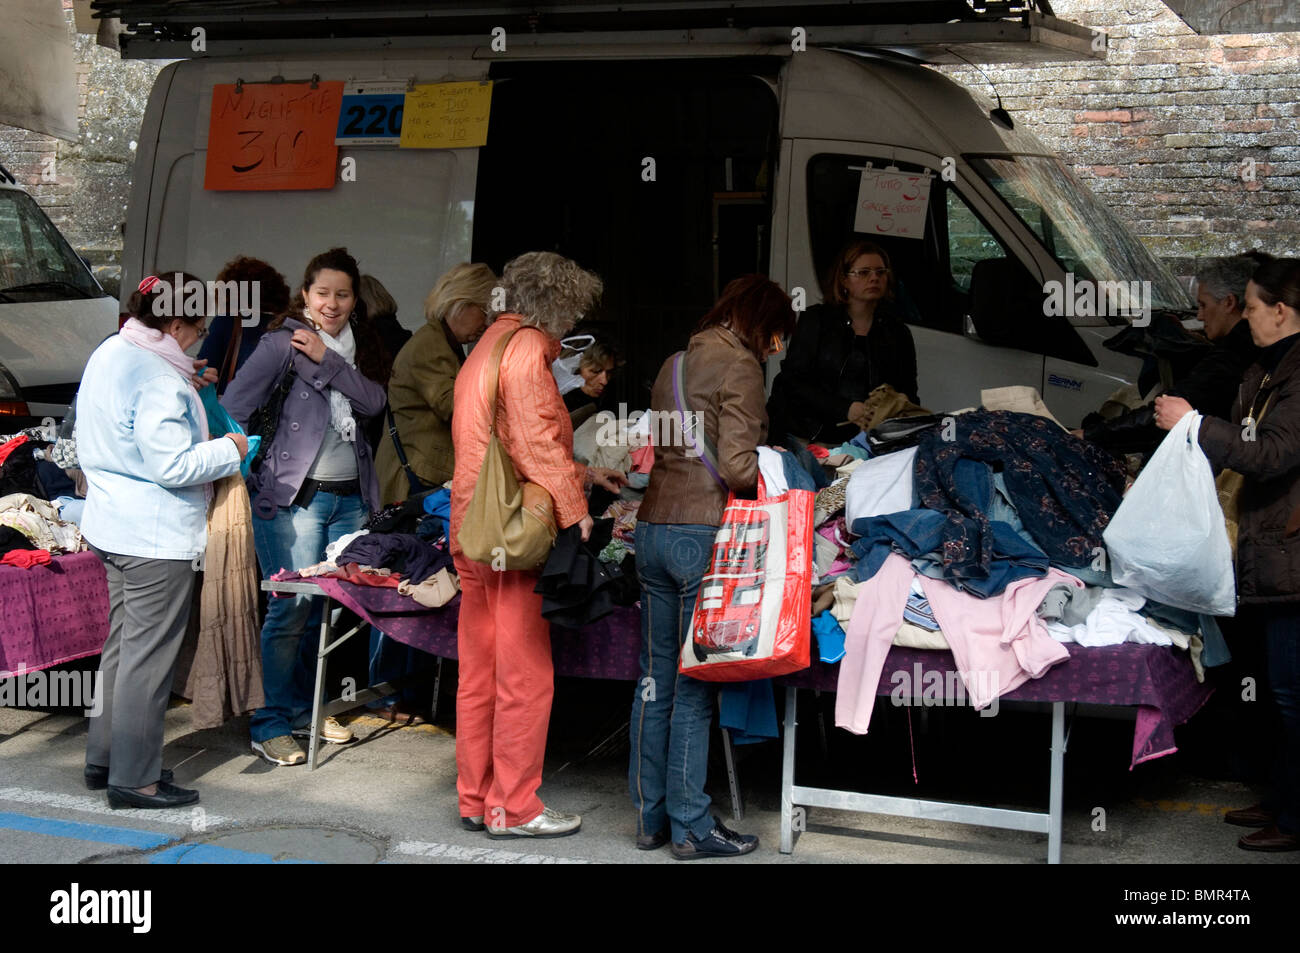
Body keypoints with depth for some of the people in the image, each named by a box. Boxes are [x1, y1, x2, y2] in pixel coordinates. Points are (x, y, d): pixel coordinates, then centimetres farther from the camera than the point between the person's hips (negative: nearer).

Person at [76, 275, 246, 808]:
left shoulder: (109, 354, 7)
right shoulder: (159, 378, -22)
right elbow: (170, 466, -24)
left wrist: (185, 384, 14)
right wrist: (228, 450, -10)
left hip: (110, 525, 10)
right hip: (155, 535, -10)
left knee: (121, 644, 19)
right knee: (148, 656, -2)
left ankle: (104, 758, 27)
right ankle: (134, 778, 4)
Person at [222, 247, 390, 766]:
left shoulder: (358, 344, 13)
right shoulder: (283, 342, -4)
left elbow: (375, 401, -4)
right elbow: (233, 407, -8)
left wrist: (327, 360, -12)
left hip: (350, 495, 6)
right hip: (294, 494, -6)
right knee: (292, 607, -8)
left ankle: (306, 707, 23)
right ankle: (270, 724, 1)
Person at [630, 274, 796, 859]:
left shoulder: (676, 363, 18)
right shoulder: (739, 366, -8)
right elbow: (737, 467, -16)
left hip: (654, 528, 8)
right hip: (702, 532, -8)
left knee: (656, 678, 11)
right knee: (694, 684, -2)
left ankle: (650, 816, 18)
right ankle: (690, 827, 6)